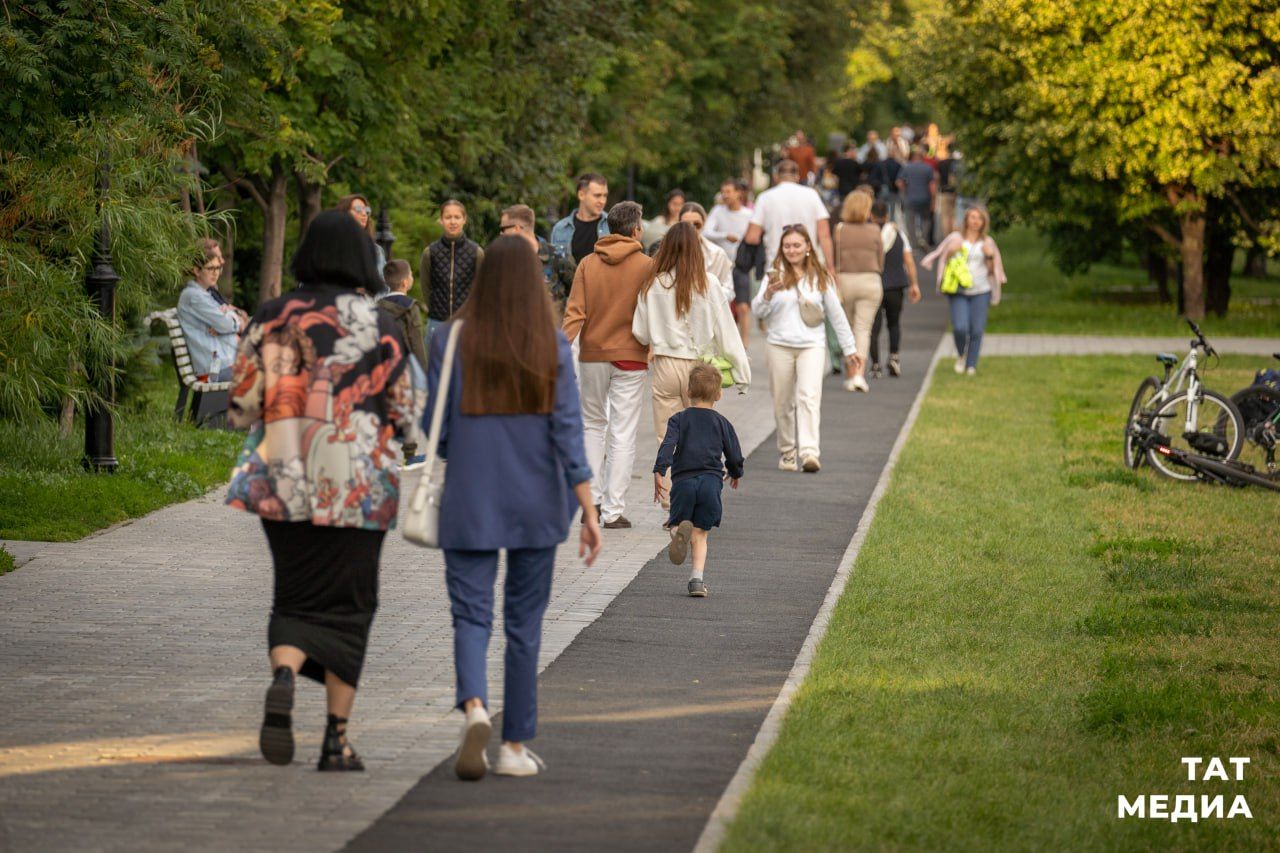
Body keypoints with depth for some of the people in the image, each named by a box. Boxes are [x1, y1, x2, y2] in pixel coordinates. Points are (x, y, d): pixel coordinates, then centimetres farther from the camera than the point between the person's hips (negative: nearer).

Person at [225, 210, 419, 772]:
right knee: (347, 605, 9)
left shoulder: (272, 318, 0)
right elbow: (403, 418, -1)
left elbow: (242, 408, -1)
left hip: (285, 485, 1)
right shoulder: (380, 326, -4)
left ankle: (283, 679, -19)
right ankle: (336, 739, 6)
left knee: (296, 599, 12)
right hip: (358, 487, -1)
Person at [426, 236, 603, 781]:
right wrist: (588, 511, -8)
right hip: (537, 505, 1)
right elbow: (568, 433, -9)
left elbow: (436, 428, -3)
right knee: (524, 622, 11)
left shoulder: (452, 341, -5)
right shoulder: (553, 348, -5)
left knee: (471, 616, 1)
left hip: (469, 505, -1)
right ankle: (516, 746, 14)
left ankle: (473, 707, -27)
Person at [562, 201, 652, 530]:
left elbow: (574, 313, -6)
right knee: (622, 434, 0)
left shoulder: (587, 264, 1)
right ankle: (614, 510, -1)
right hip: (630, 355, -3)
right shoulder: (646, 265, -6)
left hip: (592, 356, 3)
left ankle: (592, 499, 13)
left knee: (593, 425, 20)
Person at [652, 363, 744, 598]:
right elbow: (735, 456, 14)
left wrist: (659, 473, -17)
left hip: (683, 481, -1)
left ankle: (678, 532, -26)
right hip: (711, 480, 1)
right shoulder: (721, 423, 11)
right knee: (700, 534, 8)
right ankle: (697, 579, -6)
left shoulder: (679, 419, 6)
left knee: (676, 523, 12)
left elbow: (668, 445, -10)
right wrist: (735, 473, 35)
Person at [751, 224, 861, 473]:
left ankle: (810, 453, -26)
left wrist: (850, 349, 16)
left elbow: (836, 314, 15)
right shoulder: (775, 274, 5)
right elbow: (757, 311, -2)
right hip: (780, 345, 1)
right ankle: (787, 452, 20)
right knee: (783, 403, 6)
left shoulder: (820, 278, 9)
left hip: (812, 344, -1)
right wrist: (767, 294, -23)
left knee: (809, 397, -16)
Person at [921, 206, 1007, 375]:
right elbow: (944, 261, 11)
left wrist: (990, 256, -6)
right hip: (958, 291, -1)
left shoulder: (987, 242, 11)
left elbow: (991, 269, 13)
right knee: (960, 327, -15)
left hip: (980, 291, 1)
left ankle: (971, 365, 7)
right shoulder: (956, 238, 7)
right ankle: (961, 355, 13)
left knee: (977, 330, -4)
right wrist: (952, 251, -8)